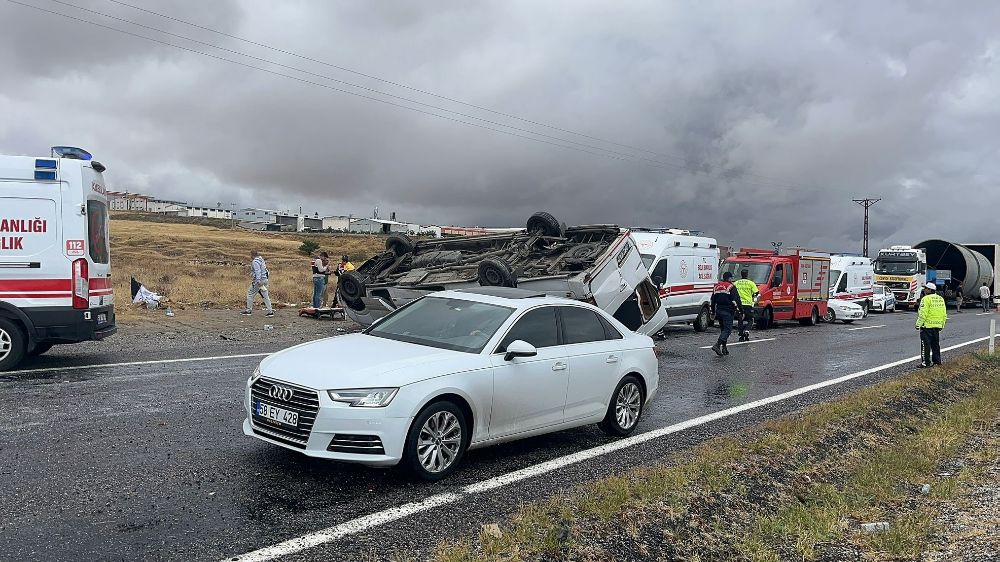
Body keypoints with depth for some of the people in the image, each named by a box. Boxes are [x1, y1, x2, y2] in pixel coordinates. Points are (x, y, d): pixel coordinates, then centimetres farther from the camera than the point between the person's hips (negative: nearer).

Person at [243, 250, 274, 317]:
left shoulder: (255, 262, -12)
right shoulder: (261, 260, 16)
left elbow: (258, 271, -23)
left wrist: (258, 281, -30)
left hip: (259, 281, -9)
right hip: (264, 280, 9)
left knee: (250, 294, 4)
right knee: (265, 296, 6)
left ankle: (248, 310, 9)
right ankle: (270, 311, 1)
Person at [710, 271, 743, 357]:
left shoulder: (716, 286, 13)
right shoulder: (731, 287, -8)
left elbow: (713, 301, 18)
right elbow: (736, 300, -13)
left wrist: (713, 312, 24)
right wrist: (740, 311, -8)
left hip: (719, 311, 7)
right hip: (728, 311, -7)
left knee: (723, 329, 16)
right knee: (727, 329, -8)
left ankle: (724, 348, 15)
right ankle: (717, 345, -23)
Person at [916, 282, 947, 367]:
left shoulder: (926, 299, -14)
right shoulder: (941, 299, 11)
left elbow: (923, 314, -19)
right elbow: (944, 314, 13)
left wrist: (918, 324, -12)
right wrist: (942, 324, 20)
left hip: (927, 326, -8)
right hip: (937, 325, 8)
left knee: (926, 344, -3)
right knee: (936, 344, 16)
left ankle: (926, 362, -3)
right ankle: (937, 361, 22)